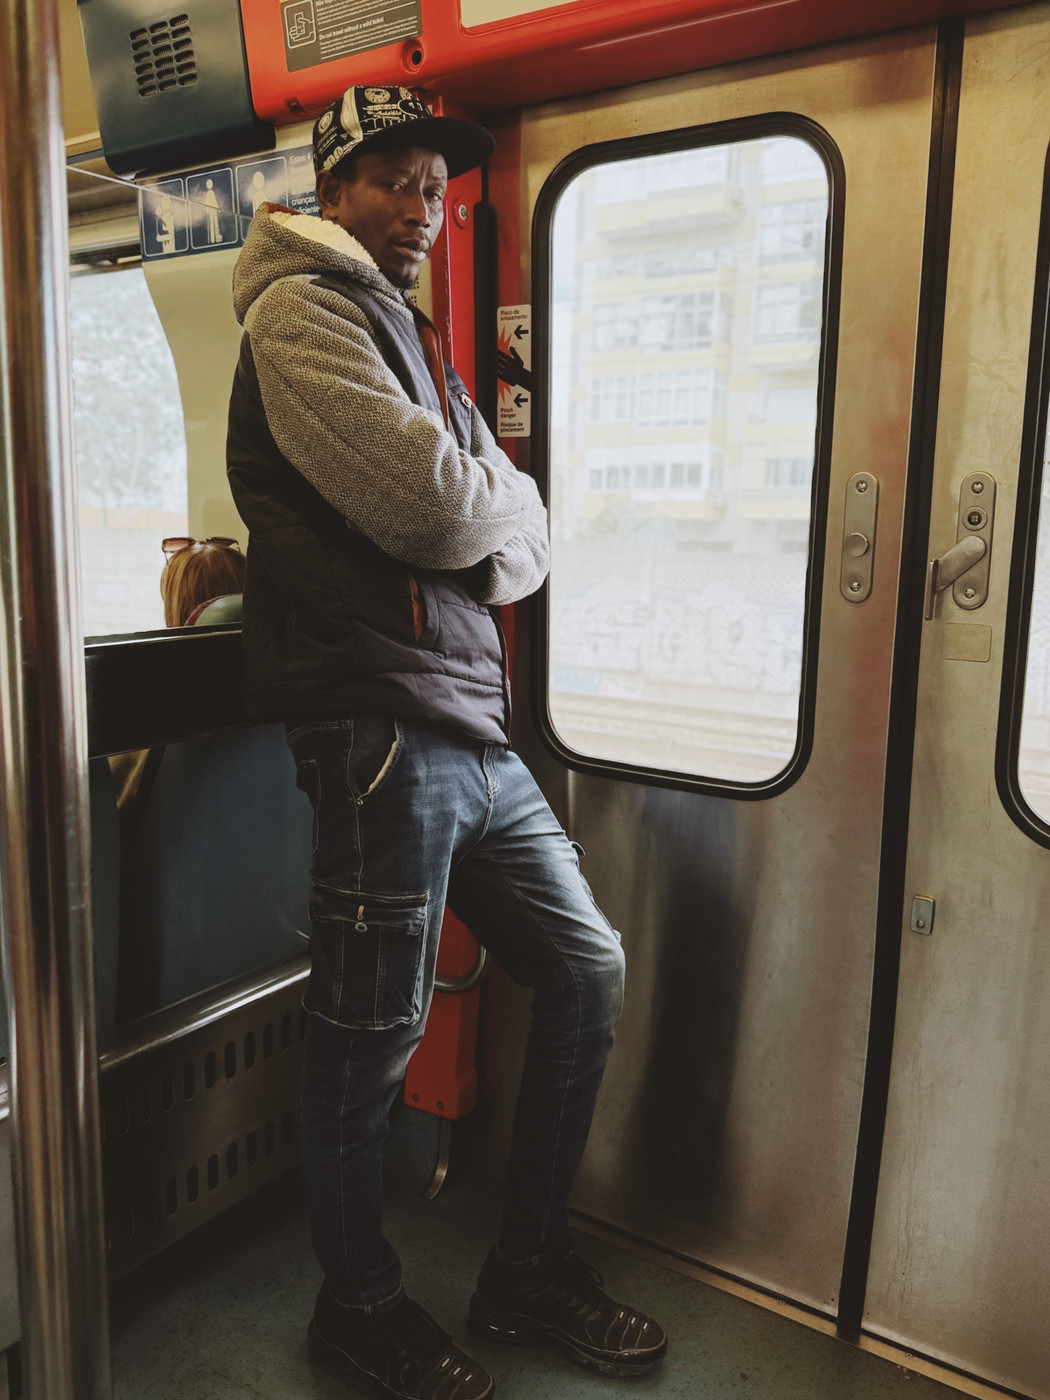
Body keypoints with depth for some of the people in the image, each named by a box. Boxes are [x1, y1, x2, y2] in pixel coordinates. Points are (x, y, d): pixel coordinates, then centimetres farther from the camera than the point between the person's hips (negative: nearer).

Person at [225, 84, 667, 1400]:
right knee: (370, 1037, 2)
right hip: (383, 726, -9)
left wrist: (472, 516, -3)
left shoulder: (416, 342, 27)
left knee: (588, 968, 12)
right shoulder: (303, 312, -1)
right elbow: (432, 505, -18)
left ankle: (530, 1269, 30)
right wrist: (501, 489, 3)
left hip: (474, 726, 9)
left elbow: (520, 551, 19)